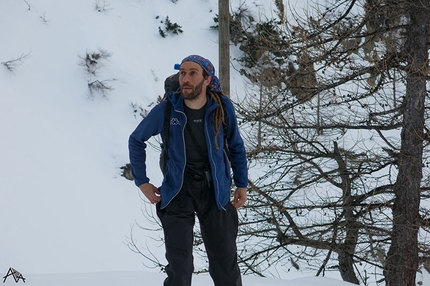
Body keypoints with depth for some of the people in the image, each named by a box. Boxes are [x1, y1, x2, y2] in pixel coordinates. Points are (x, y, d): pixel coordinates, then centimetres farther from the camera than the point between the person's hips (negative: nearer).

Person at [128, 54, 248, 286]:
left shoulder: (222, 107, -8)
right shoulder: (166, 110, -9)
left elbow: (236, 146, 9)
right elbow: (136, 141, 7)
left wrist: (242, 184, 8)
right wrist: (142, 182, 3)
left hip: (215, 191, 1)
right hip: (178, 191, -1)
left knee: (226, 264, 6)